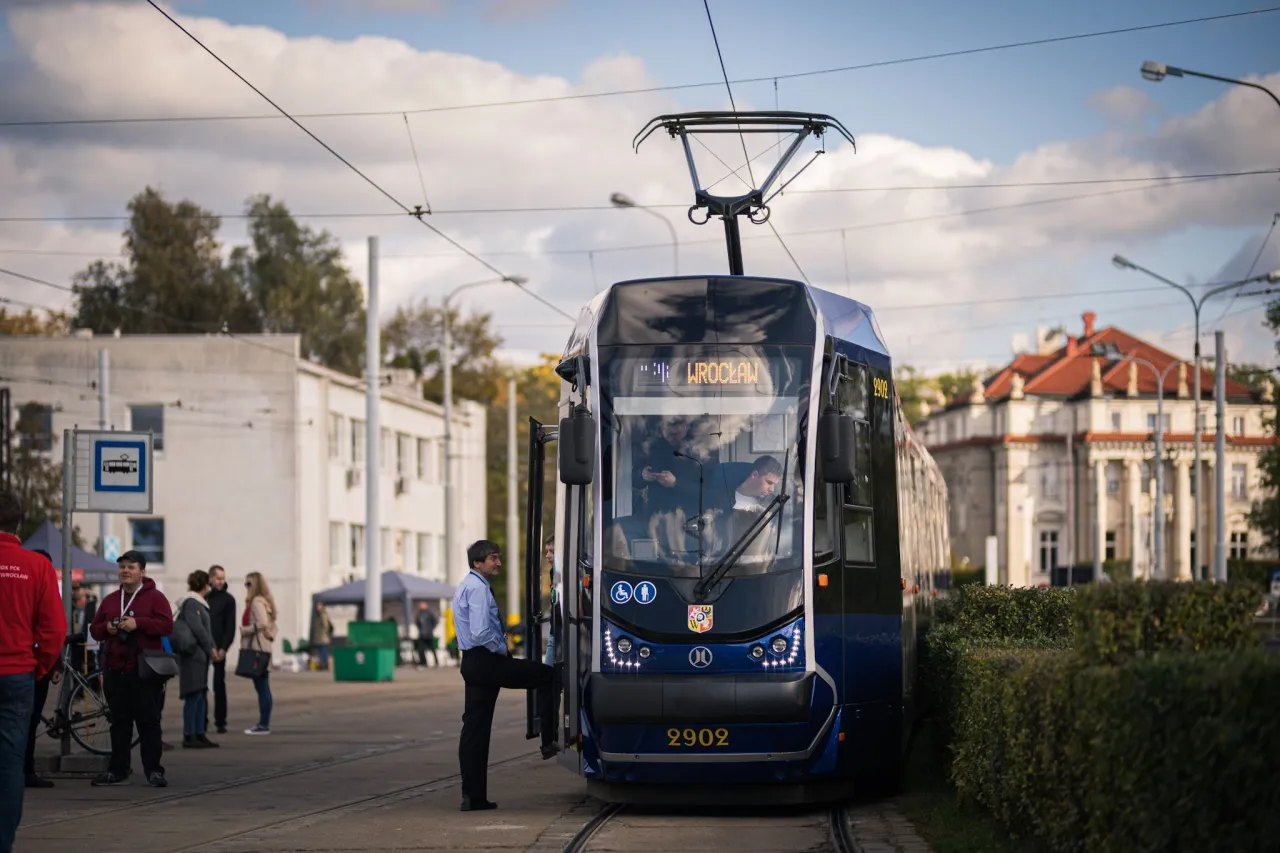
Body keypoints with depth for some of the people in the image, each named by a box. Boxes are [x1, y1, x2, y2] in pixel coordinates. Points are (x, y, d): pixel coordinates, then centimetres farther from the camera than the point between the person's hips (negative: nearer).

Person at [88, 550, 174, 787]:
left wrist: (138, 623, -20)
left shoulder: (155, 597, 0)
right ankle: (117, 770, 12)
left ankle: (153, 770, 0)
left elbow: (166, 625, -11)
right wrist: (106, 628, -6)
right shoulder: (109, 600, 16)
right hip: (114, 671, 5)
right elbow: (94, 629, 16)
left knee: (148, 721, -3)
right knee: (120, 722, 8)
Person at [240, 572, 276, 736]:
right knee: (262, 687, 10)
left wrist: (244, 630, -11)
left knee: (261, 687, -8)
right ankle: (264, 723, 13)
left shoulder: (257, 602, -12)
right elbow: (270, 625, 21)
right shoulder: (264, 601, 17)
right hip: (262, 648, 10)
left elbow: (261, 624, -22)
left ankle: (264, 725, -8)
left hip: (256, 648, -10)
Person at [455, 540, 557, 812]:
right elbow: (481, 633, -23)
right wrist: (501, 650, -8)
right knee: (546, 676, -1)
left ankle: (473, 796, 6)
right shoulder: (478, 588, -13)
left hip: (472, 663, 10)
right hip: (487, 660, -10)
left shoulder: (465, 586, 21)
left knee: (474, 727, 7)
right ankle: (549, 741, -2)